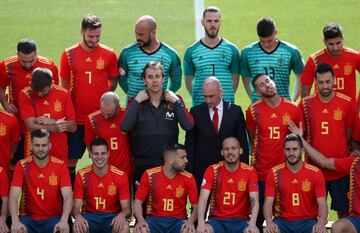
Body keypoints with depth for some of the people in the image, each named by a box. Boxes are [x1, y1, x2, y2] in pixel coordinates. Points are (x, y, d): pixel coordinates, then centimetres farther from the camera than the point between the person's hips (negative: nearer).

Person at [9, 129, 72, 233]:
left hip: (53, 218, 0)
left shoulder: (60, 166, -4)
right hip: (28, 218, 0)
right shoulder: (22, 166, -3)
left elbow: (68, 197, -12)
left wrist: (64, 221, -32)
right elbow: (13, 197, -12)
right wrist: (15, 221, -31)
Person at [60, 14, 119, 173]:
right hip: (75, 117, 0)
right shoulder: (69, 54, 0)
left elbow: (113, 82, 11)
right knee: (71, 158, 5)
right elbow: (63, 85, 8)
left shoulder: (109, 55, 0)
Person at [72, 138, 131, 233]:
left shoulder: (121, 176, -6)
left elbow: (126, 208, -7)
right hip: (90, 216, 0)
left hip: (113, 217, 0)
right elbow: (76, 207, -5)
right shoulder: (82, 175, -4)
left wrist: (121, 215, -33)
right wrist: (78, 216, -31)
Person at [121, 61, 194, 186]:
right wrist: (137, 101, -12)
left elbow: (189, 126, -11)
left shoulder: (174, 101, 2)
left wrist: (177, 102, -12)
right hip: (142, 166, 0)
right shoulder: (137, 103, 2)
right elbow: (125, 127, -13)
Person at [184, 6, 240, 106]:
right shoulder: (191, 51, 6)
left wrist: (228, 97, 0)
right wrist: (197, 98, 0)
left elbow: (235, 79, 9)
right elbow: (189, 80, 9)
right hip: (200, 106, 0)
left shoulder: (231, 50, 6)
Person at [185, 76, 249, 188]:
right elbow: (189, 144, 5)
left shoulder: (235, 111, 4)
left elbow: (242, 144, 6)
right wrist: (189, 171, -1)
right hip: (202, 170, 0)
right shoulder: (195, 112, 4)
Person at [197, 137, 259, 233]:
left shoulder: (249, 171, -1)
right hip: (217, 219, 0)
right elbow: (203, 198, -12)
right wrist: (201, 223, -30)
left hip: (240, 220, 0)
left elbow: (254, 200, -12)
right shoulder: (212, 170, -2)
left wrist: (252, 225, -31)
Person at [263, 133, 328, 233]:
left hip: (308, 221, 0)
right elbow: (268, 202, -4)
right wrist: (269, 221, -26)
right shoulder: (274, 173, 1)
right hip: (283, 221, 0)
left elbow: (322, 204, -5)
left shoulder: (315, 173, 0)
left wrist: (321, 223, -26)